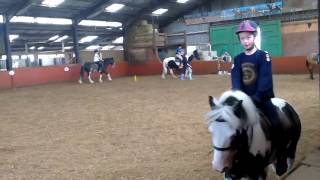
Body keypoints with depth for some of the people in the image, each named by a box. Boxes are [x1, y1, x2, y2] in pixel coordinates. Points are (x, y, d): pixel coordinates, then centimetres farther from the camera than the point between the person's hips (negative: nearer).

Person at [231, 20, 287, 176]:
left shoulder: (263, 56, -6)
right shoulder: (238, 59, 6)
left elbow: (265, 80, -16)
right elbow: (235, 80, -5)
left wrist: (256, 98, -28)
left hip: (263, 99, -4)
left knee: (275, 125, -18)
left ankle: (281, 160, -2)